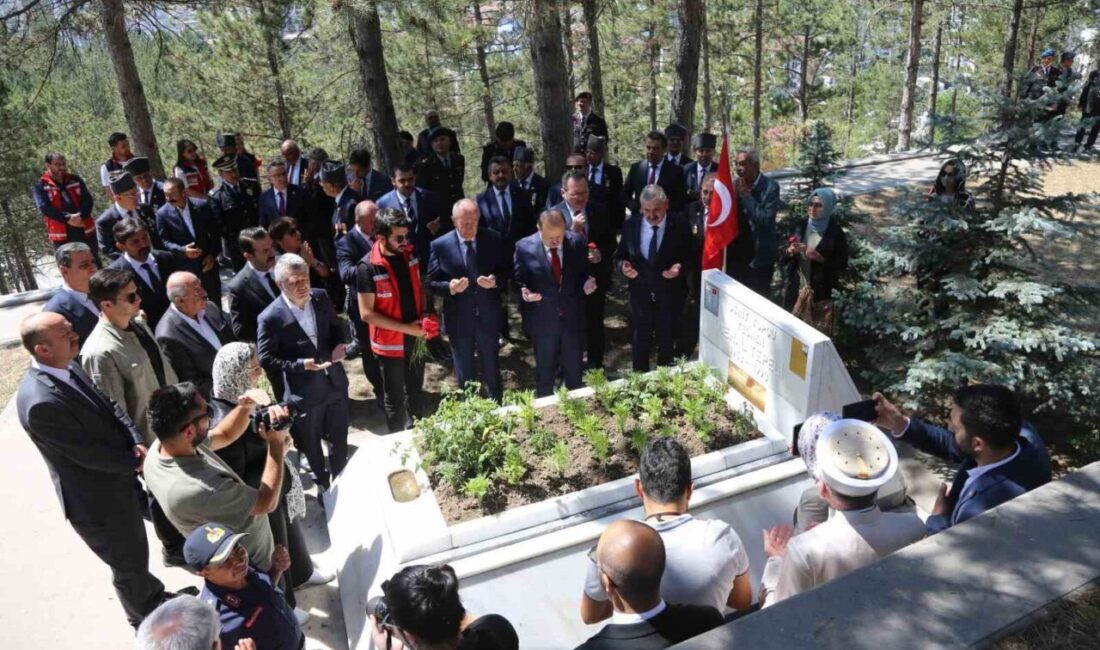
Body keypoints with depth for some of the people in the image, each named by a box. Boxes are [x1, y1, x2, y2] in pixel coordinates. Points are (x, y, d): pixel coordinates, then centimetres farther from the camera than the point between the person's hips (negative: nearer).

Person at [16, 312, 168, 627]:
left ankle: (155, 598, 54)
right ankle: (146, 620, 42)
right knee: (129, 565, 17)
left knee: (137, 553, 29)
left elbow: (110, 406, 4)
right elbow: (91, 453, -26)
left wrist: (136, 442, -11)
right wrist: (135, 461, -11)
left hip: (117, 482, 8)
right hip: (98, 501, -8)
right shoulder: (40, 402, -34)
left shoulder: (67, 367, -6)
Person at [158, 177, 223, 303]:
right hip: (185, 267, -1)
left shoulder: (201, 206, -7)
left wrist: (213, 254, -6)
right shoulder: (163, 214, -10)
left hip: (208, 261, 2)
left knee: (216, 299, 17)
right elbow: (164, 241, -6)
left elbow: (215, 231, 1)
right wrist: (182, 250, -23)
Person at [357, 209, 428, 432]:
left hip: (416, 337, 5)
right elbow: (367, 314, -19)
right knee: (394, 397, 14)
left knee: (415, 391, 23)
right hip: (390, 342, -5)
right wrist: (406, 328, -20)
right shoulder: (368, 268, -21)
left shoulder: (410, 254, -5)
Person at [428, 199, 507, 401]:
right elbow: (431, 282, -5)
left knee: (492, 372, 16)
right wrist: (450, 287, -25)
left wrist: (495, 281, -20)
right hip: (458, 320, -1)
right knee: (464, 375, 18)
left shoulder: (494, 239, -6)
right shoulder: (440, 245, -9)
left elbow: (505, 272, 2)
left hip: (488, 318, 1)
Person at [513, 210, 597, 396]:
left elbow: (584, 272, 5)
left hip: (573, 317, 2)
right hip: (542, 320, -2)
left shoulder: (577, 242, -9)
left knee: (574, 369, 19)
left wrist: (587, 282, -17)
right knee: (545, 370, 17)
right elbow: (518, 280, -3)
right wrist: (524, 292, -25)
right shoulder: (524, 247, -14)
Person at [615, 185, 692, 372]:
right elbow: (620, 256, 3)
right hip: (640, 297, 2)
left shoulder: (680, 227, -12)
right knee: (639, 346, 17)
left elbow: (693, 260, -4)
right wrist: (623, 265, -20)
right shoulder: (631, 225, -6)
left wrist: (681, 268, -26)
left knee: (667, 347, 18)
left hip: (670, 299, -1)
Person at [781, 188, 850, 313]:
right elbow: (784, 257, 8)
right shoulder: (801, 226, 1)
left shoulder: (836, 233, -9)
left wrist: (820, 259, -21)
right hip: (795, 289, 4)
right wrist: (790, 251, -14)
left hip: (820, 292, -4)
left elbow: (841, 266, -6)